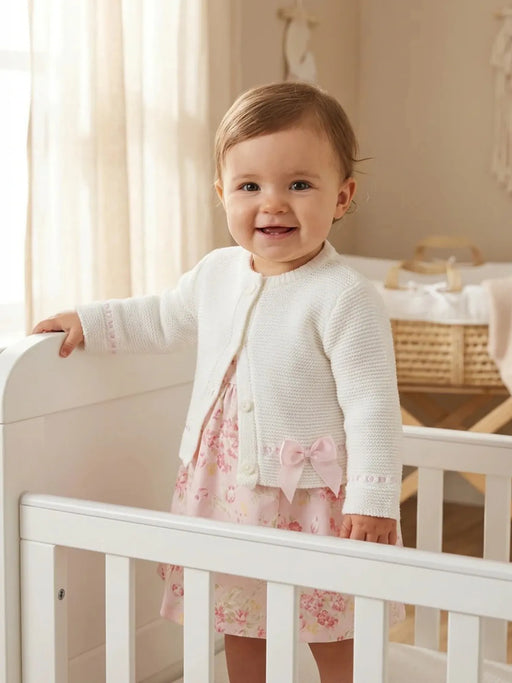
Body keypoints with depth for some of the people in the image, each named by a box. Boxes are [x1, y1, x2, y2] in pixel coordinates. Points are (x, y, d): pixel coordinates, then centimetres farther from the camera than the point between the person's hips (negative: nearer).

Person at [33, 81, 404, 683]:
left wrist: (373, 500, -21)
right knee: (240, 632, 20)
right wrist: (88, 323, 19)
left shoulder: (344, 296, -18)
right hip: (227, 492, 6)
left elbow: (371, 404, -18)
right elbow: (162, 319, 23)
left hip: (314, 498, -6)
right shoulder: (217, 273, 3)